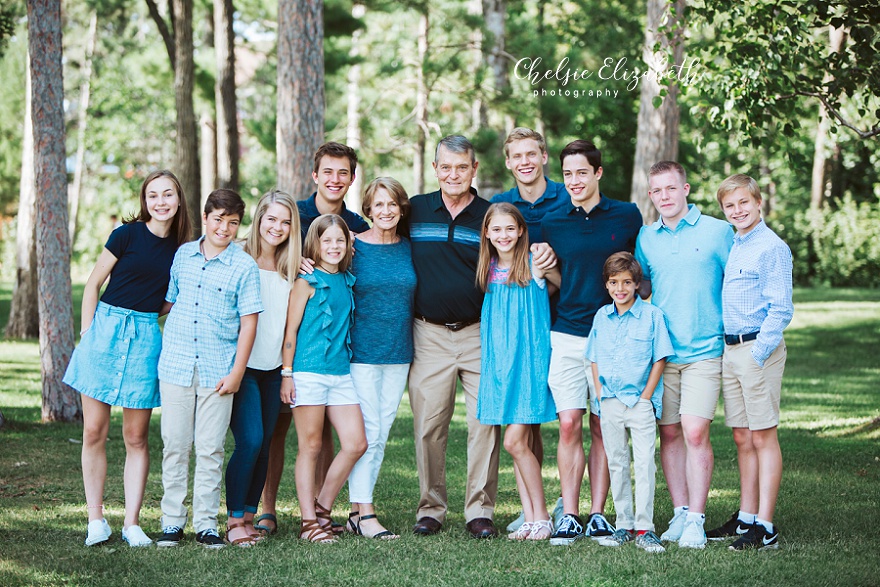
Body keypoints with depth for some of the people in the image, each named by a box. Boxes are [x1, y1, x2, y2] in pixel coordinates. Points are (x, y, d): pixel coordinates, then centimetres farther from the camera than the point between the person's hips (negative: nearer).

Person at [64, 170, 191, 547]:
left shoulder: (180, 249, 9)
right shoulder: (128, 234, -2)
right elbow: (93, 285, 2)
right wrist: (87, 335, -3)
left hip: (146, 337, 3)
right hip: (106, 328, -2)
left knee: (136, 438, 3)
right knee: (94, 432, 0)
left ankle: (131, 523, 9)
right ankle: (96, 520, 10)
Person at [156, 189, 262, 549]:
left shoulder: (244, 266, -2)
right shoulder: (183, 255, 9)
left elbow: (248, 322, -3)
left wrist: (236, 373, -7)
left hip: (217, 371, -2)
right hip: (176, 366, 3)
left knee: (210, 449, 1)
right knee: (175, 445, 4)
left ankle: (206, 524, 8)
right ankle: (172, 522, 11)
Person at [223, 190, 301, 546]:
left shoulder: (290, 269, 10)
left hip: (273, 368, 5)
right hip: (242, 365, -5)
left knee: (264, 446, 5)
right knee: (250, 441, -14)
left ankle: (249, 515, 15)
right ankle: (234, 519, -2)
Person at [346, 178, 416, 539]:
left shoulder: (409, 249, 8)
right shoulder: (353, 246, -4)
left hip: (398, 353, 5)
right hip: (361, 351, -4)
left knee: (381, 433, 6)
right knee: (366, 432, -8)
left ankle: (357, 512, 12)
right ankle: (363, 513, -3)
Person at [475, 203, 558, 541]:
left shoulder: (532, 264, -5)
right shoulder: (489, 270, 10)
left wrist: (548, 267, -19)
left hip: (528, 360, -5)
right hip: (499, 362, 5)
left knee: (515, 441, -11)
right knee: (518, 443, 6)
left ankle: (541, 518, 0)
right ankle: (530, 518, 11)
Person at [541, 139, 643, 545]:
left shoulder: (627, 216, 3)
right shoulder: (551, 224, 6)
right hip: (566, 335, 1)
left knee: (603, 428, 3)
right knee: (569, 425, -4)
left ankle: (598, 514, 8)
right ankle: (569, 516, 0)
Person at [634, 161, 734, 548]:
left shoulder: (717, 231, 1)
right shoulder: (646, 238, 11)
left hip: (704, 351, -4)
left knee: (695, 432, -11)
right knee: (668, 433, 5)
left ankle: (696, 520, -5)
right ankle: (680, 513, 14)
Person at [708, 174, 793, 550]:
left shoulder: (772, 247, -10)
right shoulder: (731, 246, 14)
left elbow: (781, 309, -13)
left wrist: (759, 353, -17)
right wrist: (731, 350, 13)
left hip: (759, 348, -8)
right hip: (729, 350, 8)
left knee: (763, 437, -4)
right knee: (742, 438, 12)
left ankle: (765, 528, -2)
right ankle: (746, 518, 19)